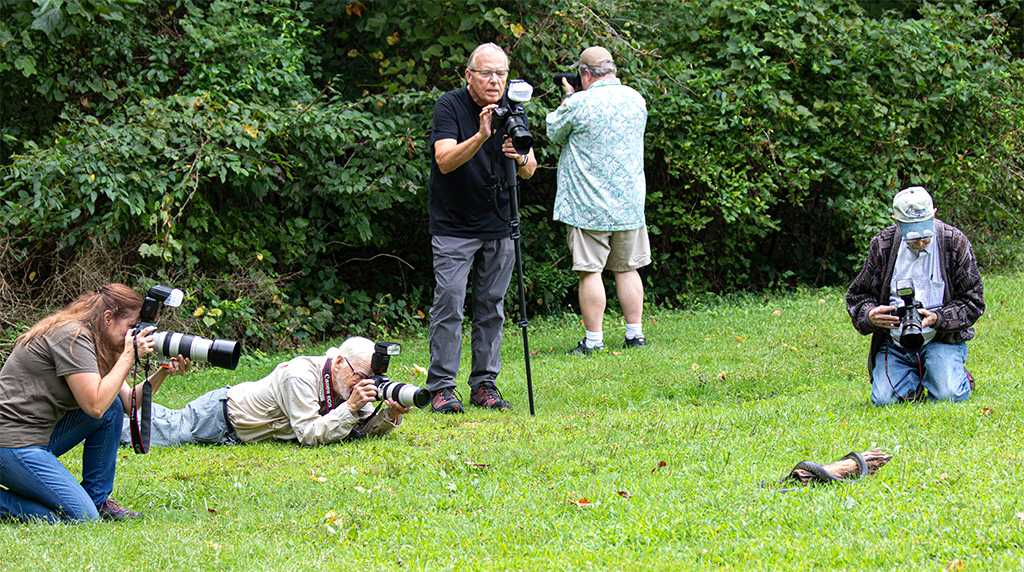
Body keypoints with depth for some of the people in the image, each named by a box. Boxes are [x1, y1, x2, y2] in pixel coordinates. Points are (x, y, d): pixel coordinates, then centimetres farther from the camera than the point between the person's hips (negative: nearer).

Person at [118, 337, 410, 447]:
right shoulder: (301, 375, -33)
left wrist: (391, 414, -22)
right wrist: (349, 408, -39)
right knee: (160, 433, 3)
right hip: (220, 413, -8)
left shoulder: (348, 385, -9)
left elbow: (365, 428, -3)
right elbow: (309, 435, -36)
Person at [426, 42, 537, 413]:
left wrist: (521, 158, -24)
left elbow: (530, 171, 0)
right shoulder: (450, 107, -11)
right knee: (449, 302, -10)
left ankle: (485, 384, 12)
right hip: (453, 226, -4)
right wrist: (481, 136, -38)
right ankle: (441, 387, -7)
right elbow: (445, 161, -24)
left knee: (491, 307, 6)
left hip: (498, 228, 4)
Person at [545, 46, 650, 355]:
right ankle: (635, 333, 14)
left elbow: (554, 132, 3)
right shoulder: (636, 100, 5)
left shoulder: (579, 104, -14)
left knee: (590, 271, -2)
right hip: (629, 202, 5)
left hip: (588, 204, -5)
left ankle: (593, 339, -2)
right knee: (627, 268, 12)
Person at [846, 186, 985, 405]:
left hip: (942, 339, -2)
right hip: (894, 342, 2)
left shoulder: (954, 243, -5)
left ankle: (959, 377, 13)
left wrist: (938, 318, -20)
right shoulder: (882, 245, 0)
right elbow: (857, 295, 7)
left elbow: (973, 301, -2)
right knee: (884, 399, -18)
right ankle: (915, 379, 17)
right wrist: (869, 315, -17)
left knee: (948, 396, -25)